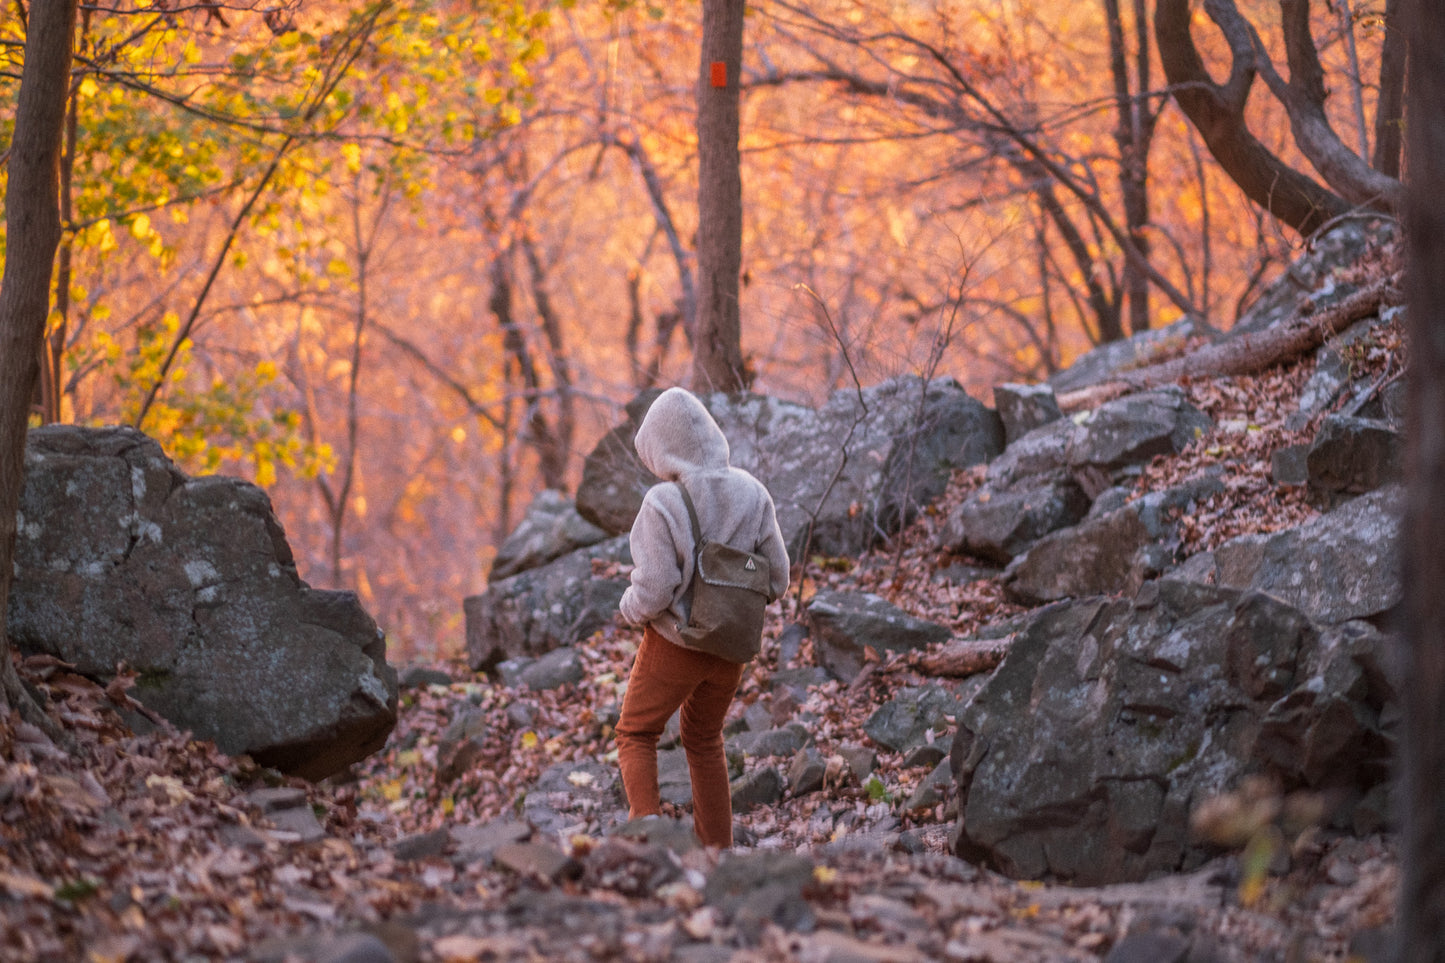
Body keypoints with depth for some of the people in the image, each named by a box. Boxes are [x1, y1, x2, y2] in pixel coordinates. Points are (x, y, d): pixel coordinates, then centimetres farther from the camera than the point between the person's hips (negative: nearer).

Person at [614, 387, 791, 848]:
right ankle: (716, 853, 25)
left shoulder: (663, 504, -23)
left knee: (635, 736, 17)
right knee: (704, 740, 24)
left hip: (674, 642, -5)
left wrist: (631, 607, -1)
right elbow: (775, 579, -3)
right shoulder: (751, 493, -8)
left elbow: (653, 590, -23)